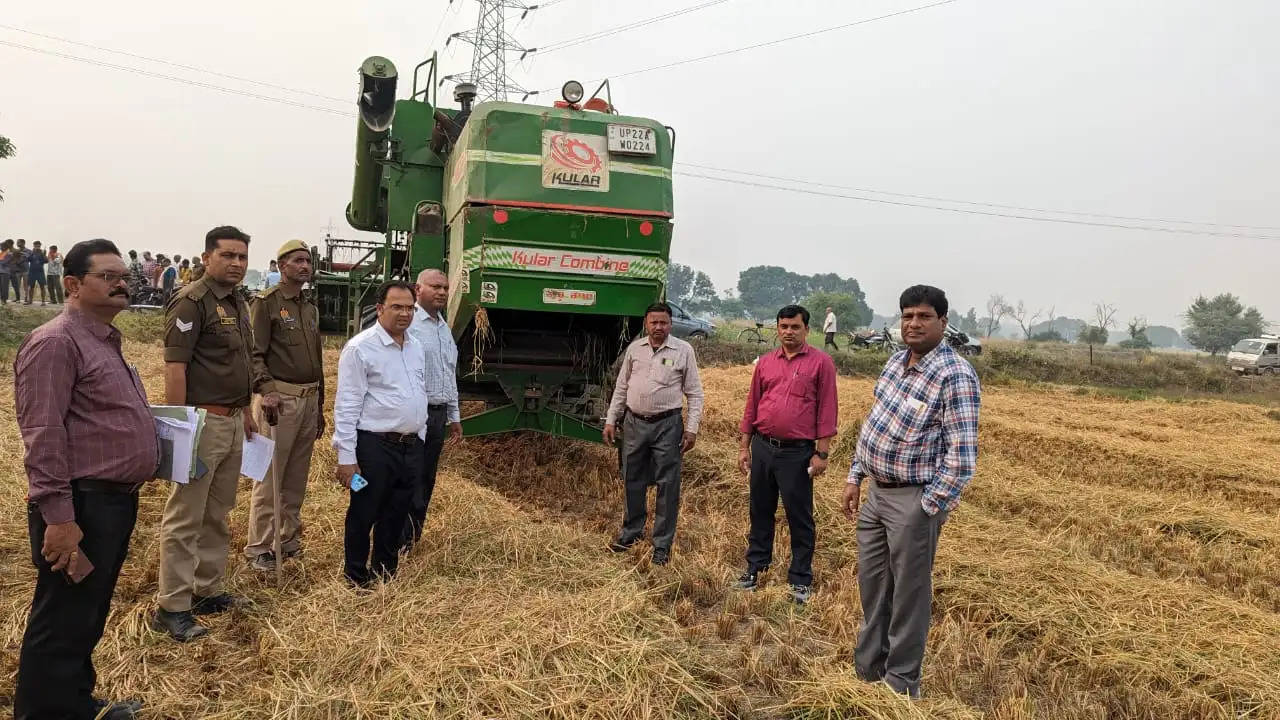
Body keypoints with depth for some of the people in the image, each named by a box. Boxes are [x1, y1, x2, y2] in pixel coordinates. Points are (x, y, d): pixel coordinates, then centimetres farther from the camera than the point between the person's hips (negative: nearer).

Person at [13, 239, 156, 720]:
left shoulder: (105, 341, 15)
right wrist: (58, 517, -24)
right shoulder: (55, 343, -15)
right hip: (81, 508, -10)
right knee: (62, 626, 3)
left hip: (115, 501, 10)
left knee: (89, 619, 21)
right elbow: (43, 437, -21)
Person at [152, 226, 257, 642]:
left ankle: (207, 591, 28)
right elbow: (175, 367, -17)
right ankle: (171, 607, 7)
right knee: (185, 517, -2)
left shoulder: (238, 304, 15)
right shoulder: (192, 301, -12)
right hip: (202, 421, -9)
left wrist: (245, 413, 21)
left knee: (217, 514, 16)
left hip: (232, 422, 9)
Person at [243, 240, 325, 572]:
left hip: (309, 399, 7)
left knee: (297, 478, 12)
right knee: (270, 477, -3)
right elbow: (254, 354, -12)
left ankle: (289, 541, 23)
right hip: (280, 398, -7)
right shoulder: (266, 303, -4)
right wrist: (266, 390, -27)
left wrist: (320, 407, 23)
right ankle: (259, 549, 6)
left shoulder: (311, 308, 18)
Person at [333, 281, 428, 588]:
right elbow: (346, 406, -13)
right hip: (375, 447, -7)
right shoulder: (360, 348, -11)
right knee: (363, 516, 6)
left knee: (396, 516, 16)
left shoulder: (417, 348, 11)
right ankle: (357, 580, 22)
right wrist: (346, 458, -16)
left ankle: (386, 574, 32)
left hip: (412, 446, 7)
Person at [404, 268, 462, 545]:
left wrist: (454, 417, 22)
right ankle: (400, 542, 8)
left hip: (438, 414, 8)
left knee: (426, 481, 14)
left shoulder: (445, 328, 16)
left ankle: (413, 537, 25)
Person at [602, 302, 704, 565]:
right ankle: (632, 531, 33)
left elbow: (694, 393, -2)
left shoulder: (683, 351, -4)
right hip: (634, 423, 4)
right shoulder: (634, 349, 6)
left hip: (667, 425, -3)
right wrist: (611, 420, 8)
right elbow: (621, 388, 12)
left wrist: (692, 428, -9)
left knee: (667, 485, 1)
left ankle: (662, 544, 13)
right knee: (632, 481, 14)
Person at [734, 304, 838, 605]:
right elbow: (752, 406, 11)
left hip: (797, 452, -4)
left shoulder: (821, 362, -4)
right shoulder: (765, 362, 8)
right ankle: (756, 566, 31)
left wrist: (821, 453, -10)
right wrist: (744, 447, 9)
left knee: (799, 517, 5)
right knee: (760, 511, 15)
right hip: (762, 447, 4)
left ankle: (800, 579, 18)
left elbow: (826, 410, -6)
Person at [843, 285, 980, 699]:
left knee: (908, 595, 7)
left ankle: (901, 687, 24)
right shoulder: (896, 362, 7)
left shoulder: (955, 376, -19)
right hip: (876, 491, 8)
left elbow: (962, 456, -21)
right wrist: (854, 477, 13)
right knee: (872, 586, 19)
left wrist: (927, 509, -17)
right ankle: (866, 671, 37)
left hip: (914, 500, -8)